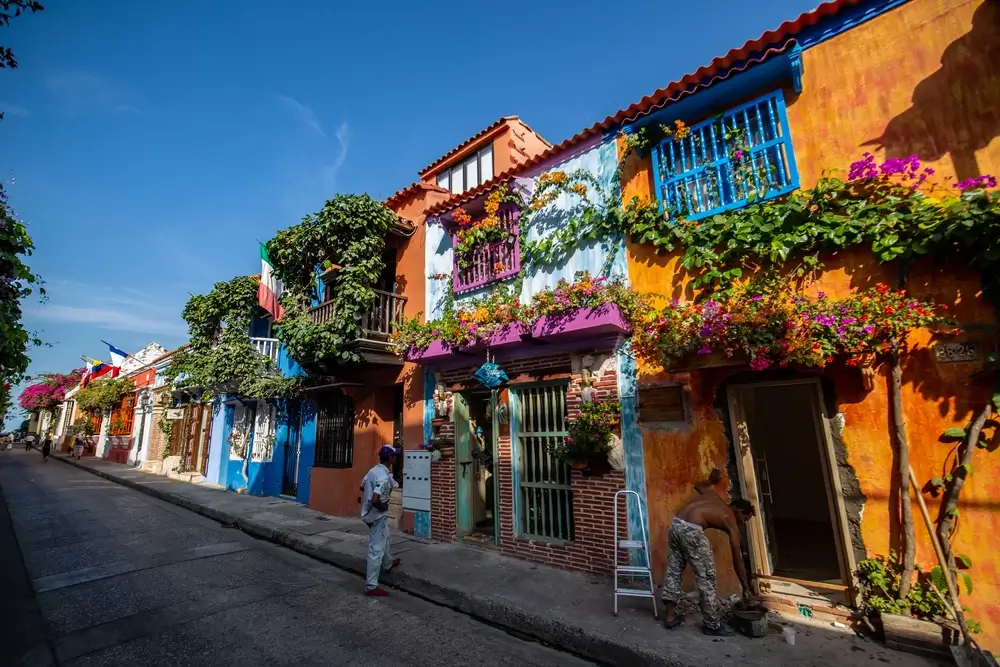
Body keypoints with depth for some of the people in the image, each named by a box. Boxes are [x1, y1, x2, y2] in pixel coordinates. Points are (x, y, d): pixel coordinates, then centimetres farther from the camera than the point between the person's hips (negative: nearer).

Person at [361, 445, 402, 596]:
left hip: (369, 513, 10)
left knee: (384, 539, 30)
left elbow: (362, 486, 13)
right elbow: (375, 500, -36)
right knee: (376, 549, 1)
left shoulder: (373, 470, 0)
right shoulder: (384, 477, -29)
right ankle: (371, 586, 10)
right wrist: (384, 507, -18)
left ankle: (387, 564, 52)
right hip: (378, 515, -10)